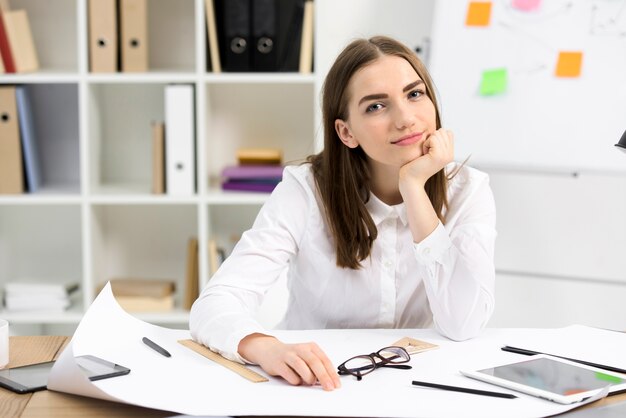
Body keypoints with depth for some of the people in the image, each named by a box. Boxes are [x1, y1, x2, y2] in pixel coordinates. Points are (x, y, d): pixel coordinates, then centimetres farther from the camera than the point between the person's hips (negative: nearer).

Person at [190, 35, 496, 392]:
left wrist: (414, 188, -20)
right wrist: (270, 350, -42)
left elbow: (464, 325, -18)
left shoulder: (467, 191, -6)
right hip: (318, 388, -1)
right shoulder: (305, 191, -12)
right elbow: (215, 305, -21)